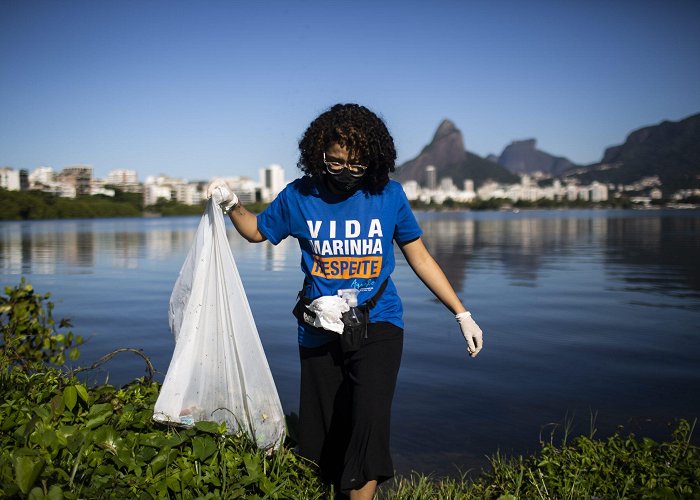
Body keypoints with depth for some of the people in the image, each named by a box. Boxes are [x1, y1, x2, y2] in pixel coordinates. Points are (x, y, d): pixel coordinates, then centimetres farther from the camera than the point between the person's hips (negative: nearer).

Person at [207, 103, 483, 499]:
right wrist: (232, 205, -5)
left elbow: (420, 258, 5)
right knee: (322, 433, 10)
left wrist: (462, 314, 5)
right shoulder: (299, 196, -2)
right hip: (319, 332, 2)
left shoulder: (389, 195, -4)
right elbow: (257, 230, 15)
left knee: (369, 418, -21)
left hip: (377, 324, -1)